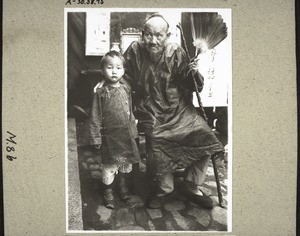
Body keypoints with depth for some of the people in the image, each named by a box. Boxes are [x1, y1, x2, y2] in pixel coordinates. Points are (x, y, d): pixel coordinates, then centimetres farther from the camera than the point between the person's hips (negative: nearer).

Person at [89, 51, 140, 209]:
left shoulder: (126, 90, 2)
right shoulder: (101, 92, -11)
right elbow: (96, 117, -9)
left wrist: (134, 131, 12)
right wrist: (96, 138, -10)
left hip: (127, 134, 5)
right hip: (110, 135, -4)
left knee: (126, 162, 17)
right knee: (109, 166, 5)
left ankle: (123, 186, 38)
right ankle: (108, 192, 24)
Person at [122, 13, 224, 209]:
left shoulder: (176, 52, -5)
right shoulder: (134, 51, -6)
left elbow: (191, 86, 1)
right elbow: (125, 81, 6)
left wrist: (194, 73, -21)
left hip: (179, 107, 2)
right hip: (151, 110, -1)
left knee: (204, 135, -17)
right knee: (157, 140, -27)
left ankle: (192, 186, 5)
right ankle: (165, 189, 2)